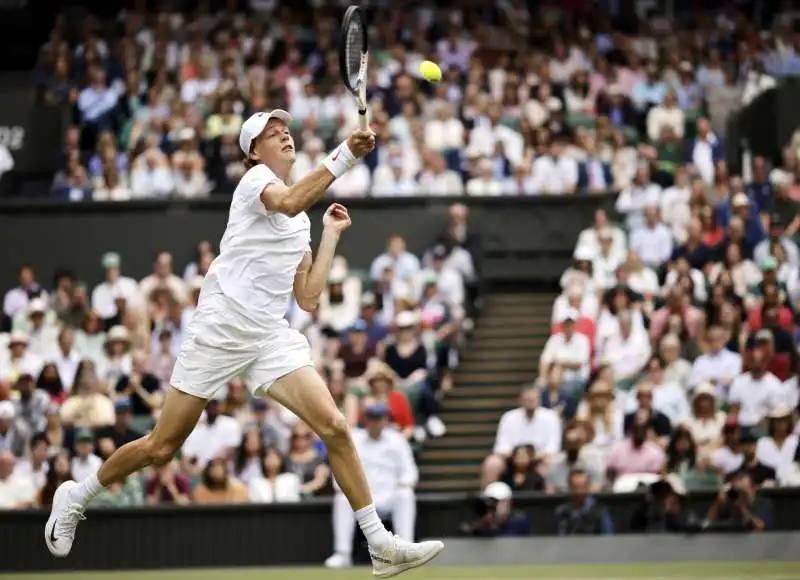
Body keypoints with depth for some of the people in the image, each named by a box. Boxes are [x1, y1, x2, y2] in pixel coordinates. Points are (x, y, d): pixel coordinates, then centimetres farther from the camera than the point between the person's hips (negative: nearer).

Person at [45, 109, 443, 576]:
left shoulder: (301, 223, 21)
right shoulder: (255, 178, 0)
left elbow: (307, 298, 16)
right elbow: (288, 202, -26)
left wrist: (332, 234, 18)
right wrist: (345, 155, -31)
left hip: (272, 337, 6)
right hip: (220, 328, -6)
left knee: (334, 426, -14)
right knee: (161, 448, 1)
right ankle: (76, 497, 25)